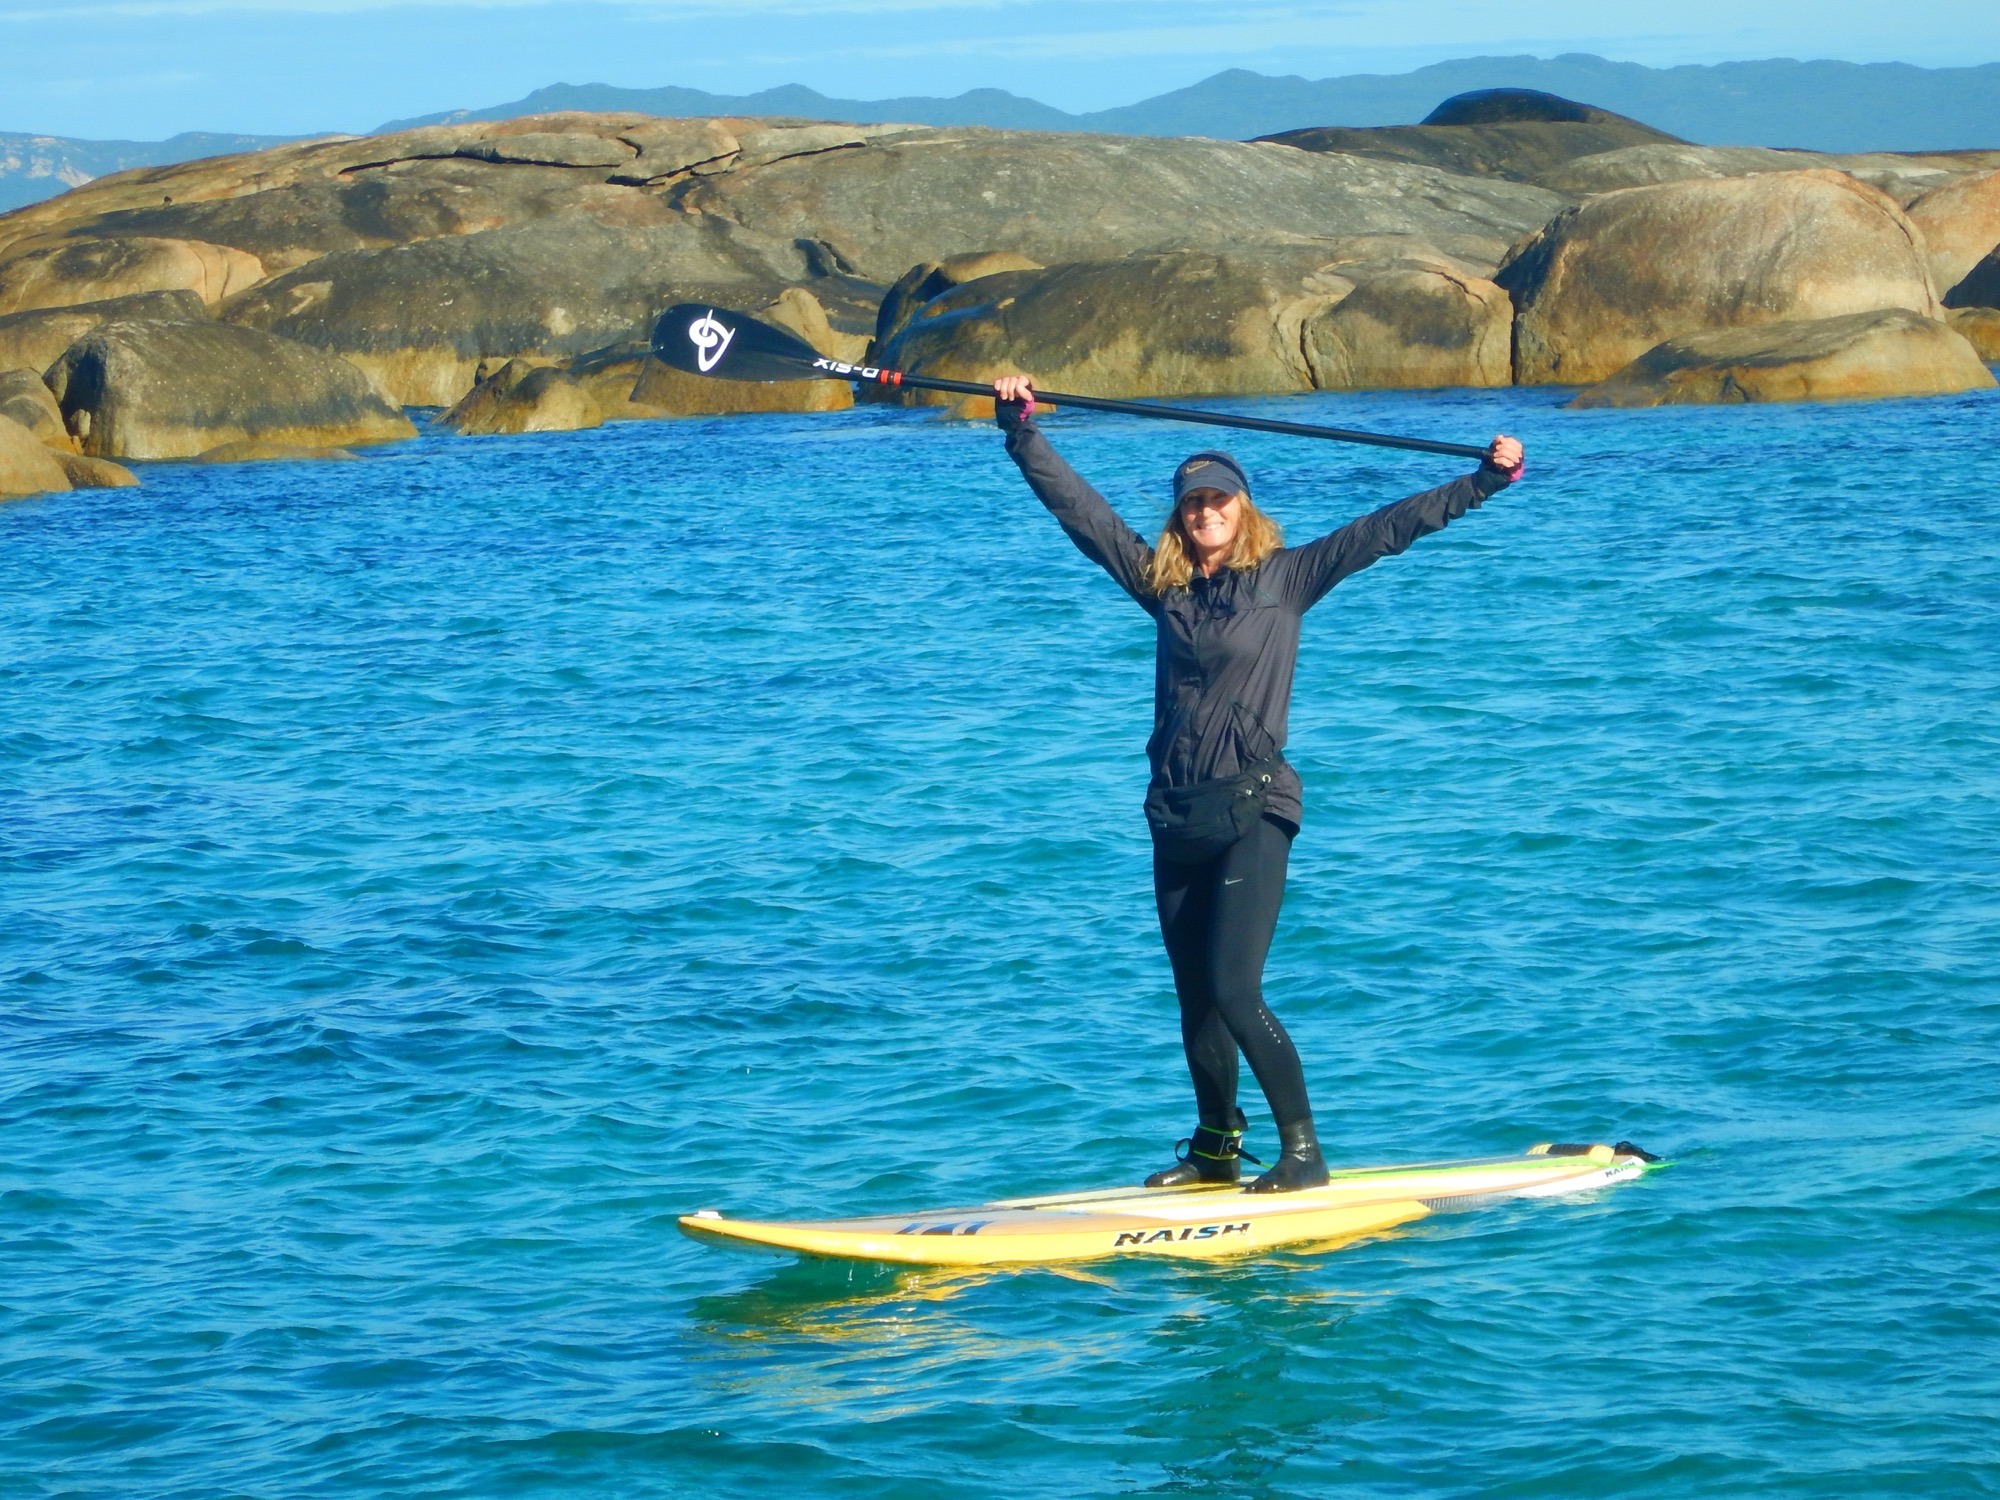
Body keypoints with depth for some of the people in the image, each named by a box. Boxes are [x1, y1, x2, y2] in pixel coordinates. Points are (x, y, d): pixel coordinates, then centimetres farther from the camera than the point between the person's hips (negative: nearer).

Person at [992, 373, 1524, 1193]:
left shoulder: (1286, 578, 0)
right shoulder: (1163, 583, 11)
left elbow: (1389, 528, -1)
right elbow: (1077, 504, 13)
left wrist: (1484, 481, -4)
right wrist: (1021, 429, 10)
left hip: (1253, 810, -5)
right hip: (1177, 816, 5)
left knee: (1234, 992, -14)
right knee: (1195, 998, 11)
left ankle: (1303, 1150, -7)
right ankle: (1216, 1148, 24)